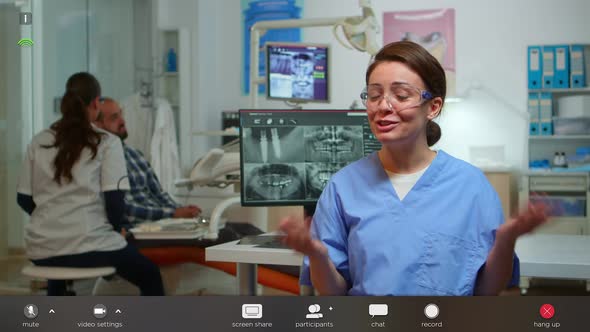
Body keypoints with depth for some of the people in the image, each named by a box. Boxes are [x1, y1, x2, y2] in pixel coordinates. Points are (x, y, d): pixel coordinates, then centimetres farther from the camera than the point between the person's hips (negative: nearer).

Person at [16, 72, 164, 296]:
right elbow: (114, 200, -10)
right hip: (88, 244, -5)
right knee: (150, 276, 20)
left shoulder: (38, 143, 7)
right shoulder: (107, 143, -5)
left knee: (57, 272, 41)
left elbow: (23, 199, 10)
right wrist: (114, 230, 9)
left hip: (42, 248, 5)